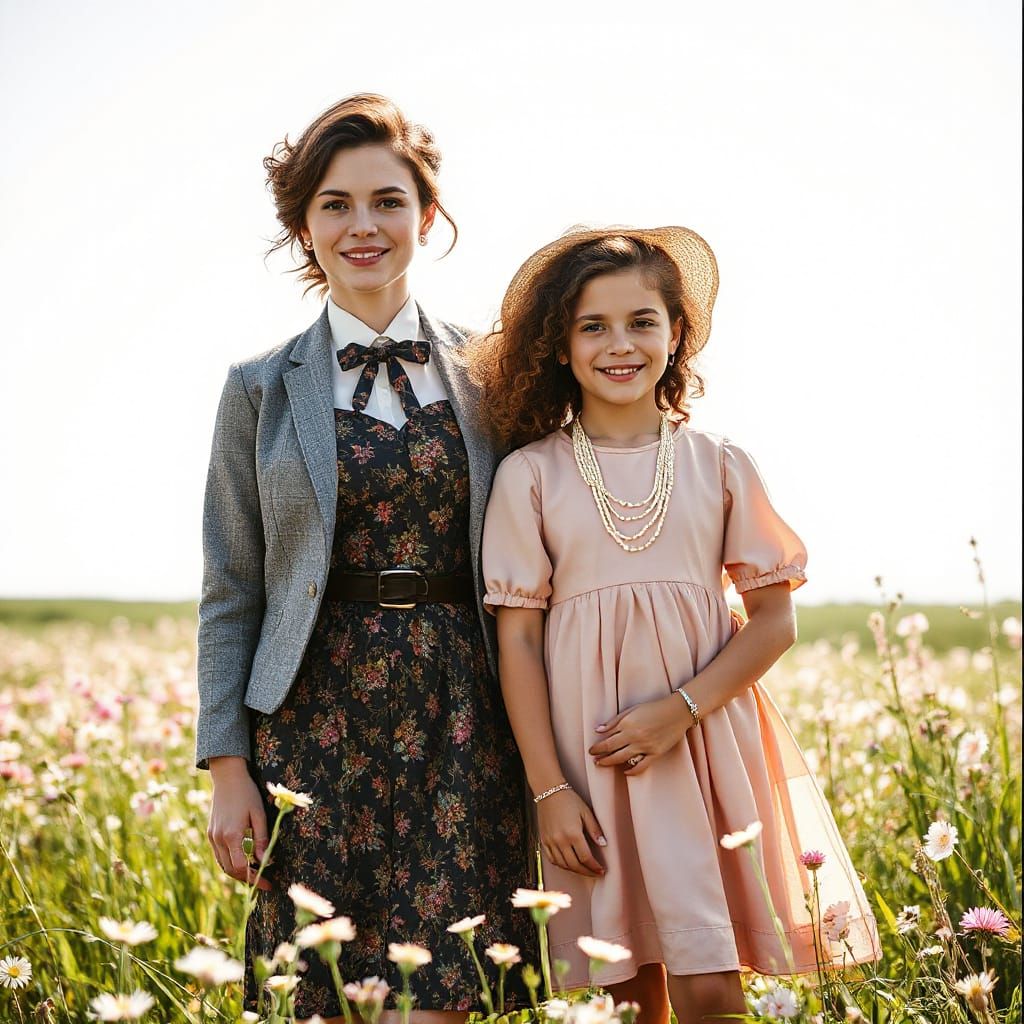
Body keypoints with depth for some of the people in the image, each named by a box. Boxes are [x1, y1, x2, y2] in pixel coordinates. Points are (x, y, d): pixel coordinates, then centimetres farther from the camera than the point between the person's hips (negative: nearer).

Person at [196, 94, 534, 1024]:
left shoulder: (484, 376, 6)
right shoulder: (263, 389, 4)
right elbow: (230, 592, 4)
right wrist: (229, 767, -2)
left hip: (457, 710, 1)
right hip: (319, 711, 0)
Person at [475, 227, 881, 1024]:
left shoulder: (719, 465, 4)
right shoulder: (530, 475, 1)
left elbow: (774, 619, 3)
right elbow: (517, 639, 0)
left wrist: (680, 710, -11)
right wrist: (549, 788, -5)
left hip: (706, 742, 1)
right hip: (589, 752, 0)